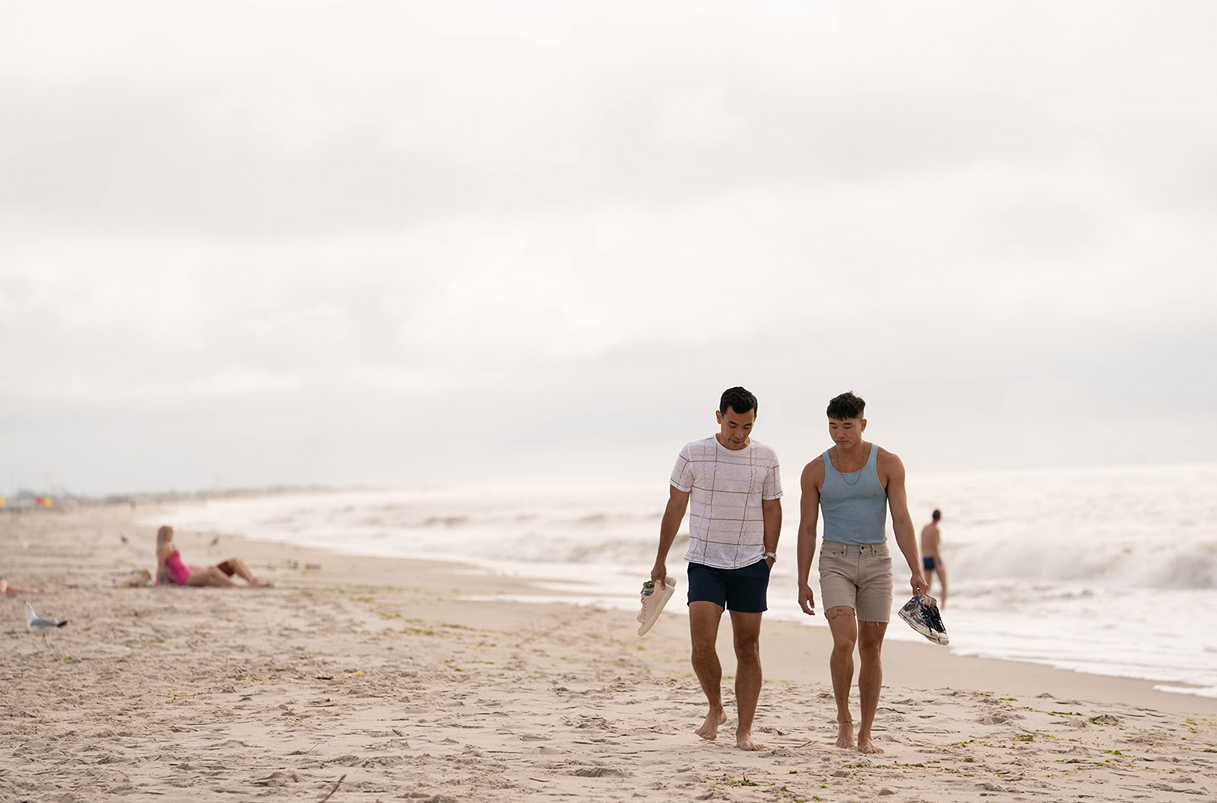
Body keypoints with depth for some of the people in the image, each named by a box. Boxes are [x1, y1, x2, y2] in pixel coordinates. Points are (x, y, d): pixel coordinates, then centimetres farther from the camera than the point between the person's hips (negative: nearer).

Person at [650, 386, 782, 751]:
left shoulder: (766, 458, 1)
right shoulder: (693, 454, -2)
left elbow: (772, 509, 10)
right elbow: (675, 508, 5)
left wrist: (769, 555, 0)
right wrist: (661, 561, 7)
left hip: (750, 564, 1)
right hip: (705, 561, -1)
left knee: (748, 647, 1)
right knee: (702, 644, -13)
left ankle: (744, 731, 6)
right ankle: (715, 709, 12)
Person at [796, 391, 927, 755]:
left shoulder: (888, 464, -4)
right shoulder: (816, 471, -2)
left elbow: (901, 520, -5)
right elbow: (807, 529, 2)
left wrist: (916, 572, -14)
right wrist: (802, 584, 0)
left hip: (876, 561, 1)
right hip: (836, 562, -1)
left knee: (871, 647, 3)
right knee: (844, 641, -20)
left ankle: (865, 735, 11)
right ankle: (843, 718, 1)